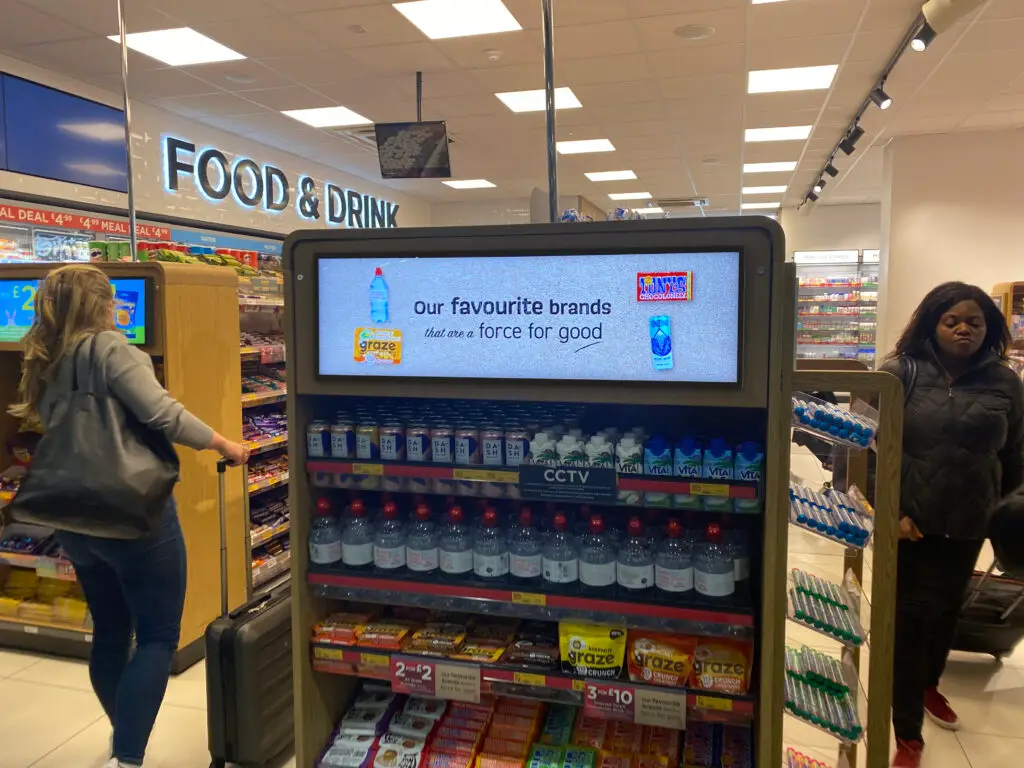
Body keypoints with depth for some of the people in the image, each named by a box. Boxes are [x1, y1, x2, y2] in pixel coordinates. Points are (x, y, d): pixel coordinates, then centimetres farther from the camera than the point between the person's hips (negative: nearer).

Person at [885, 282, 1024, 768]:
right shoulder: (900, 374, -8)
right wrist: (892, 510, -15)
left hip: (968, 527, 3)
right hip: (910, 523, -3)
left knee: (946, 611, 20)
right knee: (909, 619, 2)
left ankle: (928, 686, 48)